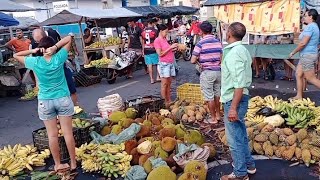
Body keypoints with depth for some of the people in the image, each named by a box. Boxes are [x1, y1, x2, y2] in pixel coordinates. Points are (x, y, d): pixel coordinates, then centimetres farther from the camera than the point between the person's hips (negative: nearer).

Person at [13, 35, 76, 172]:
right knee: (68, 133, 6)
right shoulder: (59, 59, -8)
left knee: (52, 135, 9)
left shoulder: (35, 62, -6)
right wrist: (55, 47, -11)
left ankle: (58, 164, 20)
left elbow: (16, 55, 10)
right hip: (63, 99, 0)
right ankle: (73, 163, 16)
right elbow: (69, 39, 0)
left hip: (45, 102, 0)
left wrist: (32, 51, -1)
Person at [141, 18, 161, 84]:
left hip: (146, 50, 4)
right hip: (153, 50, -4)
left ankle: (151, 79, 8)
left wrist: (143, 50, 21)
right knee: (158, 63, 9)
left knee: (149, 64, 6)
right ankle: (158, 77, 8)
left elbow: (143, 42, 13)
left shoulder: (143, 31, 8)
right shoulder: (155, 31, -8)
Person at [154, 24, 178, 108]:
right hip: (164, 64, -8)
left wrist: (174, 49, 2)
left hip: (171, 63, 8)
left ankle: (169, 100, 18)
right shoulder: (157, 40, -9)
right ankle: (165, 102, 5)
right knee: (164, 84, -2)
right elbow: (160, 54, -16)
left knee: (169, 83, 11)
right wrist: (170, 47, -15)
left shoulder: (165, 39, 14)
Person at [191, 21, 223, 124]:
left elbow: (193, 61, -15)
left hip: (207, 72, -6)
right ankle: (218, 115, 32)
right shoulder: (218, 42, 3)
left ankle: (213, 118, 12)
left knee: (209, 96, 4)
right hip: (218, 71, 6)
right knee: (217, 94, 20)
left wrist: (199, 60, 5)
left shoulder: (200, 44, -14)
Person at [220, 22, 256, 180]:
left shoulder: (235, 52, -21)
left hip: (234, 99, -10)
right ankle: (248, 164, 35)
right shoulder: (241, 49, 10)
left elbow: (239, 84, -25)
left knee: (234, 137, 1)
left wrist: (233, 107, -24)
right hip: (238, 98, 10)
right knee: (241, 134, 21)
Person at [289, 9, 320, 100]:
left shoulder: (310, 27, -16)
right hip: (306, 55, 10)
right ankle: (299, 96, 15)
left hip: (308, 55, -10)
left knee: (311, 78, -4)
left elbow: (303, 43, -21)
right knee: (298, 75, 11)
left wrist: (293, 52, -11)